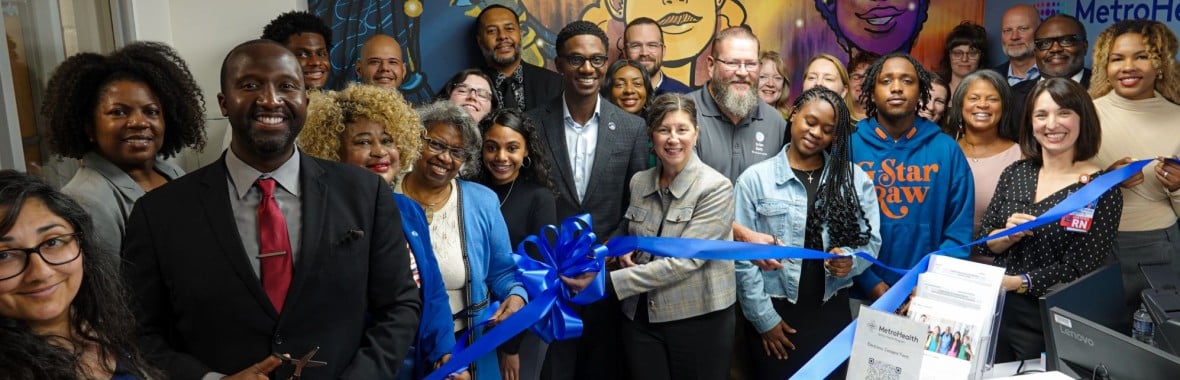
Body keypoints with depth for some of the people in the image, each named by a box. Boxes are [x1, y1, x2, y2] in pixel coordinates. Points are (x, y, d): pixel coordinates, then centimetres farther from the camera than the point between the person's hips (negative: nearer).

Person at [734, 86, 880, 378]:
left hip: (833, 311, 3)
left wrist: (850, 259, -17)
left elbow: (871, 239, 5)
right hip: (775, 312, -2)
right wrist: (764, 318, -9)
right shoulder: (755, 179, -5)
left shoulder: (856, 179, 3)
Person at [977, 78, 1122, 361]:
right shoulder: (1016, 173, 3)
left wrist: (1012, 282, -18)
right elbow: (982, 244, 5)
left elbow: (1076, 270, -15)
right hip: (997, 310, 4)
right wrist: (1008, 235, -15)